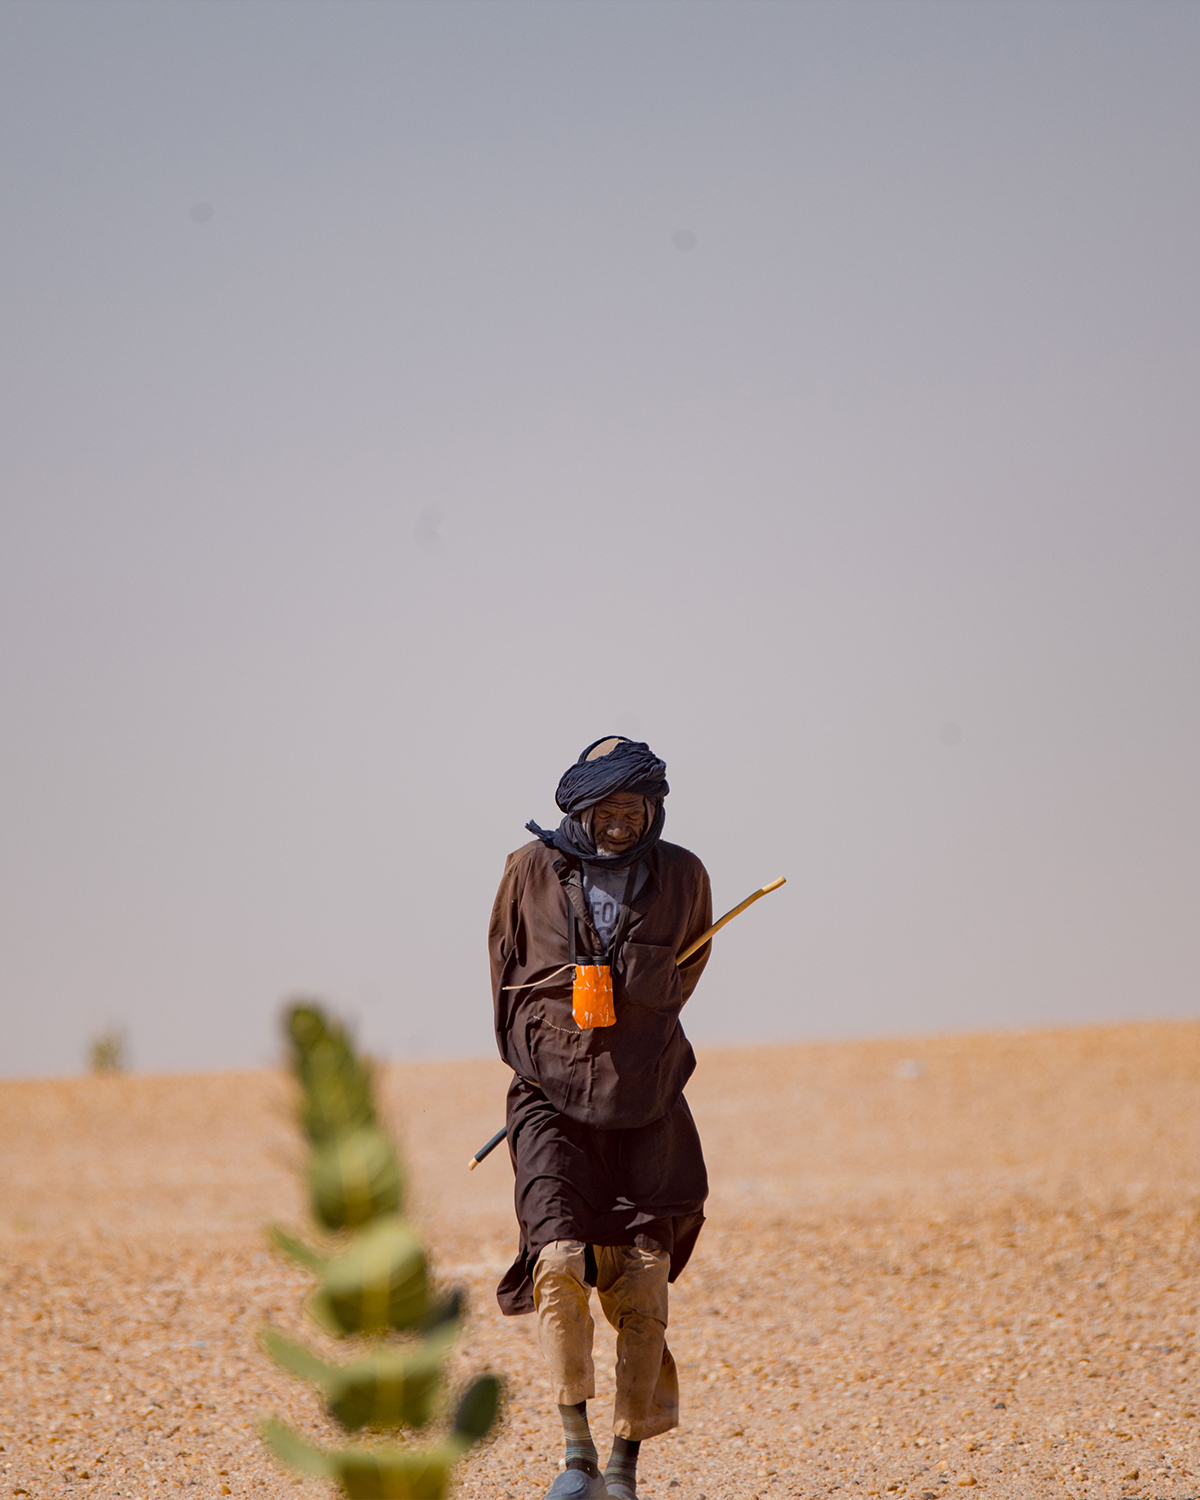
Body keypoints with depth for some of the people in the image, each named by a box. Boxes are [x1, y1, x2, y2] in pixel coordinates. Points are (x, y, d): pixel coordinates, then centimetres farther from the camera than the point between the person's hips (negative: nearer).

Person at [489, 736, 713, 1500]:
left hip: (647, 1100, 1)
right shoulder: (533, 872, -1)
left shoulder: (682, 877, 1)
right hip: (552, 1099, -1)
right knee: (560, 1261, -19)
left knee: (643, 1286, 0)